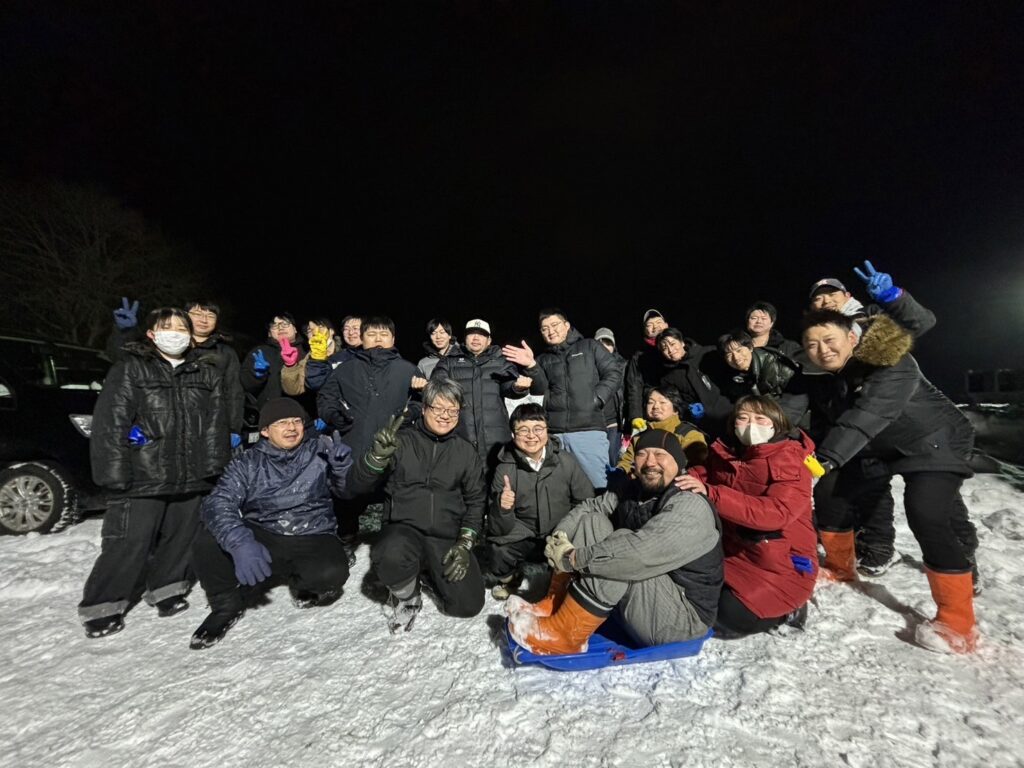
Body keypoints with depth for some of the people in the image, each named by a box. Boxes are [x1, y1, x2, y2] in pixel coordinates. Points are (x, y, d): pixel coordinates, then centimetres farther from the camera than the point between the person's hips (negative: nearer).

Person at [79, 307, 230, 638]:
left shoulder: (207, 372, 8)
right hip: (142, 475, -3)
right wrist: (115, 473, -12)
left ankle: (166, 588, 33)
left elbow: (216, 423, 8)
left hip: (191, 475, 4)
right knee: (129, 542, 2)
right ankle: (103, 605, 21)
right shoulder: (130, 368, -2)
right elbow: (110, 422, -7)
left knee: (180, 536, 14)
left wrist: (214, 466, 2)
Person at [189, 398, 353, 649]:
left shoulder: (321, 449, -3)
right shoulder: (248, 463, -3)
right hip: (260, 538, 1)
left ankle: (301, 582, 8)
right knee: (207, 545, -26)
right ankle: (226, 605, 4)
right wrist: (240, 543, -37)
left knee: (332, 573, -31)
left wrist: (342, 465, -27)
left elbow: (349, 490, -3)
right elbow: (218, 503, -17)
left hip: (312, 539, 0)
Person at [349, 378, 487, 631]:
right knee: (392, 557, -36)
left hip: (448, 537, 3)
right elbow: (360, 484, -5)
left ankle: (428, 571, 20)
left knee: (468, 605, -11)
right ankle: (405, 596, 1)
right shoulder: (402, 442, -1)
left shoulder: (466, 452, 8)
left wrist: (465, 543, -4)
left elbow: (476, 500, 9)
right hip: (403, 528, -2)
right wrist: (378, 455, -26)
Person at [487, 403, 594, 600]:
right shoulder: (505, 470, -10)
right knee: (497, 551, -27)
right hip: (525, 539, 0)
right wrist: (502, 508, -32)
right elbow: (499, 530, -11)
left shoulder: (566, 462, -7)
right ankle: (510, 578, 11)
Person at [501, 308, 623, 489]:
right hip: (553, 433, 3)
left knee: (597, 486, -3)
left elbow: (614, 373, 5)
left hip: (588, 429, -3)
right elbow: (541, 391, 4)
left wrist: (596, 399, -7)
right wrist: (531, 366, -11)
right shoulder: (543, 359, 19)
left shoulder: (590, 346, 12)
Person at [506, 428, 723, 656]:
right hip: (638, 599, 8)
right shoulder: (634, 491, 4)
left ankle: (562, 636, -19)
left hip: (681, 616, -8)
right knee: (592, 521, -5)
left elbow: (640, 553, -35)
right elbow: (589, 506, 7)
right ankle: (553, 607, -7)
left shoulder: (691, 507, -22)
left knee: (621, 545, -30)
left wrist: (573, 558, -28)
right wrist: (558, 537, -12)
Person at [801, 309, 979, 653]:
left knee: (926, 518, -23)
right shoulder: (818, 378, -10)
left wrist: (827, 457, -55)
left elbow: (868, 415, -45)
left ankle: (958, 625, -8)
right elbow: (822, 426, -5)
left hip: (935, 442, -7)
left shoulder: (891, 364, -31)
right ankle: (840, 569, 24)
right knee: (828, 490, 2)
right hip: (884, 447, 7)